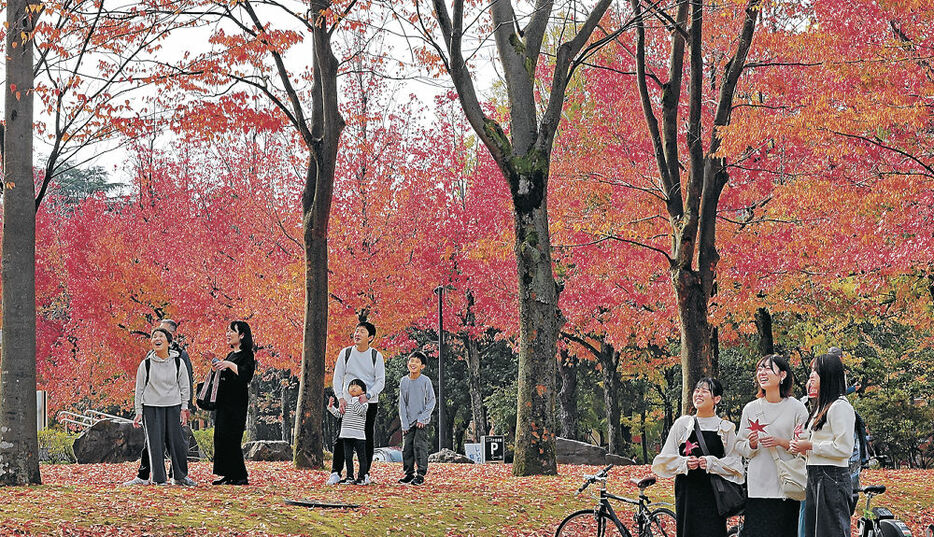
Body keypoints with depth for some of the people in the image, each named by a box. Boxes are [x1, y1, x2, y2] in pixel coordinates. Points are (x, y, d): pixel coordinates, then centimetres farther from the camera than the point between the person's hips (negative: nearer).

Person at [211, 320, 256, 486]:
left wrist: (230, 365, -26)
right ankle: (228, 475, 9)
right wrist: (217, 369, 8)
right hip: (223, 402, 9)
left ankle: (240, 476, -6)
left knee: (230, 438, -11)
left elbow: (246, 376, -22)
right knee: (221, 437, 6)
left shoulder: (246, 355, -8)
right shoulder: (231, 355, 18)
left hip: (236, 403, -9)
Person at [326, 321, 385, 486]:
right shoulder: (346, 353, 2)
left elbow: (380, 381, -4)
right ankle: (335, 473, -1)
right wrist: (340, 398, -13)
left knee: (368, 439, 1)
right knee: (341, 438, -4)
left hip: (369, 403, -1)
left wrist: (367, 395, -20)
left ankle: (365, 473, 10)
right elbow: (338, 377, 2)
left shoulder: (376, 356, -1)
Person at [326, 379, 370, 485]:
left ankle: (361, 478, 5)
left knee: (361, 457, 0)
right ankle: (350, 477, 13)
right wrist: (331, 406, 4)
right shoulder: (347, 402, 14)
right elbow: (339, 413, 15)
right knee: (348, 457, 7)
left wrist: (355, 400, -20)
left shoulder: (363, 402, -3)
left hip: (359, 435, -5)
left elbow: (359, 411, -20)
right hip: (347, 435, 5)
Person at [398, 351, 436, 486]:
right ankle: (409, 473, 13)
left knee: (419, 446, -9)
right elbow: (402, 403, 5)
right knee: (407, 447, 3)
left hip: (422, 421, -3)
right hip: (408, 421, 4)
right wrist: (404, 423, -1)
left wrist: (422, 418, -11)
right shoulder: (403, 381, 3)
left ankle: (421, 474, -3)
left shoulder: (425, 381, -7)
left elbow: (431, 401, -3)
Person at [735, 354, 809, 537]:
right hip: (758, 485, 2)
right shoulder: (750, 409, 10)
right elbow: (739, 446, 14)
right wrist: (751, 445, -6)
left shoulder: (796, 407, 2)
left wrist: (783, 443, -13)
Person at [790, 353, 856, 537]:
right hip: (815, 478, 10)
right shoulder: (821, 406, 19)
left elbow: (844, 449, -18)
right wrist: (802, 446, 7)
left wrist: (811, 446, -12)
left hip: (832, 480, -10)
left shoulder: (840, 406, -12)